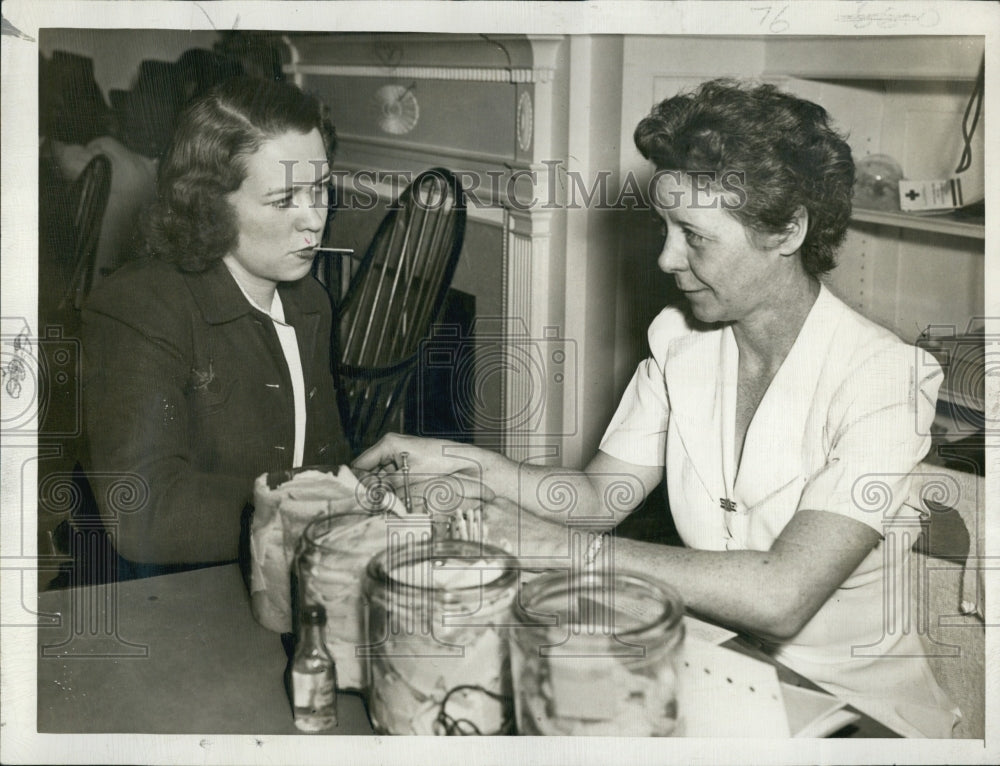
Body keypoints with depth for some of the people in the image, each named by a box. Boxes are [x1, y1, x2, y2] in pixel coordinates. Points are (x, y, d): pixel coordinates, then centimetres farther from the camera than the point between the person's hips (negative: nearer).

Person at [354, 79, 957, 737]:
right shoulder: (678, 340, -2)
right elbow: (602, 494, 2)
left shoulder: (883, 377, -21)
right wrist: (468, 465, -12)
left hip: (856, 706, -4)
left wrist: (553, 543, -31)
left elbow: (780, 596, -31)